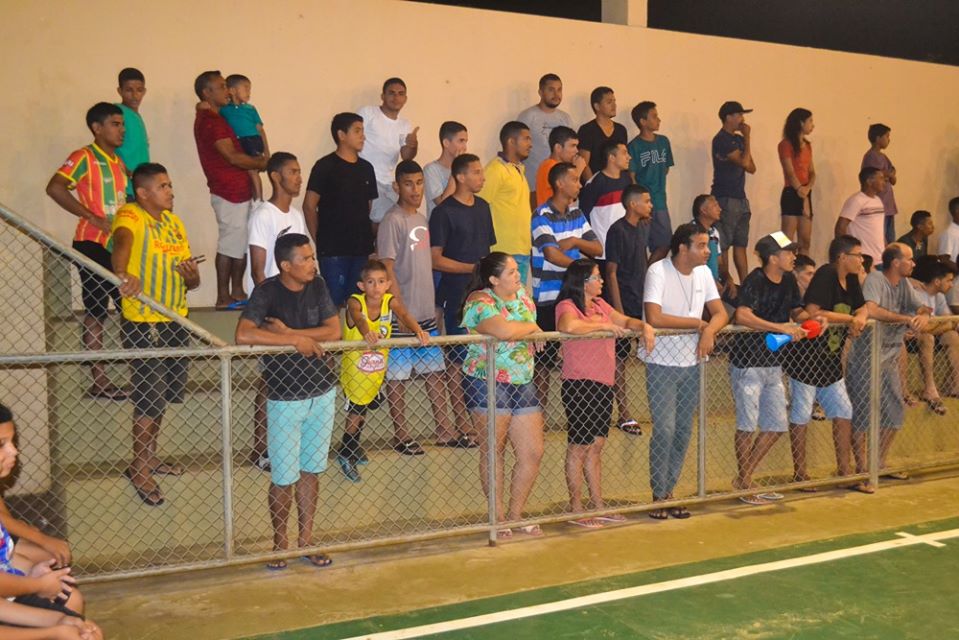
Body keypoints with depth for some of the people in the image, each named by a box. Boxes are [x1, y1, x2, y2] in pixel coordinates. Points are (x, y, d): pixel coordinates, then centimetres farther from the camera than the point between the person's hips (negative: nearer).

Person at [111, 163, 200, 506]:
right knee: (149, 397, -1)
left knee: (162, 393, 18)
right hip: (143, 323, -7)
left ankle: (150, 455, 36)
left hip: (175, 321, 7)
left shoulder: (174, 221, 10)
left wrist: (191, 275, -11)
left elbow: (193, 282, 13)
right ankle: (139, 468, 15)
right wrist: (123, 273, -58)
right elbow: (122, 242, -37)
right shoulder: (130, 216, -12)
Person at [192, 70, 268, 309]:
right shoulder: (211, 121, -14)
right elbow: (232, 157, -18)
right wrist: (261, 163, -5)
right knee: (230, 245, -5)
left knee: (240, 244, 13)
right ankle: (223, 298, 1)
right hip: (229, 193, -10)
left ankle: (237, 293, 19)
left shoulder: (211, 118, 18)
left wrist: (255, 160, 5)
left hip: (238, 191, 10)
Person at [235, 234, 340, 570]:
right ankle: (279, 542, 25)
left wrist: (288, 331, -18)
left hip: (322, 392, 5)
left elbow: (334, 330, -7)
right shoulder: (267, 292, -15)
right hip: (285, 398, -4)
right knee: (284, 478, 4)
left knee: (310, 470, 15)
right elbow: (243, 335, -29)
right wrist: (296, 339, -25)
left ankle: (305, 538, 29)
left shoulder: (317, 286, 0)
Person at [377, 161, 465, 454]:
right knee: (398, 374, 3)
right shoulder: (393, 221, -12)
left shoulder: (422, 219, 12)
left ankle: (444, 430, 21)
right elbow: (387, 269, -16)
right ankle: (401, 435, 14)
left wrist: (433, 304, 16)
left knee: (436, 369, 12)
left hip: (427, 311, 8)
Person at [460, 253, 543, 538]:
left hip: (523, 383, 7)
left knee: (533, 453, 6)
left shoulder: (522, 296, 13)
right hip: (488, 383, -7)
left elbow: (532, 337, 21)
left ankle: (515, 515, 21)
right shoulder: (480, 301, -12)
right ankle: (498, 519, 16)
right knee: (493, 452, 3)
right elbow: (503, 331, -28)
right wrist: (531, 328, -12)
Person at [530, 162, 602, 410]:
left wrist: (575, 241, -10)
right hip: (548, 298, -7)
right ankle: (541, 409, 11)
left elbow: (598, 249, 9)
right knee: (544, 358, 1)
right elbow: (552, 254, -21)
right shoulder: (542, 216, -10)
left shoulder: (576, 213, 11)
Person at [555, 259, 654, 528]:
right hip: (580, 385, -8)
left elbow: (626, 321, 24)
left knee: (596, 446, 14)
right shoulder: (567, 306, -10)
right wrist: (604, 325, -18)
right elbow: (569, 326, -31)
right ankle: (576, 509, 9)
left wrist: (644, 327, 2)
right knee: (578, 448, 0)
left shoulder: (600, 305, 16)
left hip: (603, 385, 8)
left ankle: (598, 505, 22)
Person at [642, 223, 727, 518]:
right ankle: (658, 496, 7)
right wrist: (698, 323, -16)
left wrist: (709, 331, -16)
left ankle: (669, 492, 22)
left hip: (691, 362, 6)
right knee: (665, 429, -8)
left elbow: (720, 312, 6)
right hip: (662, 363, -6)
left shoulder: (703, 272, 5)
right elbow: (654, 318, -26)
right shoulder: (658, 271, -15)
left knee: (684, 430, 10)